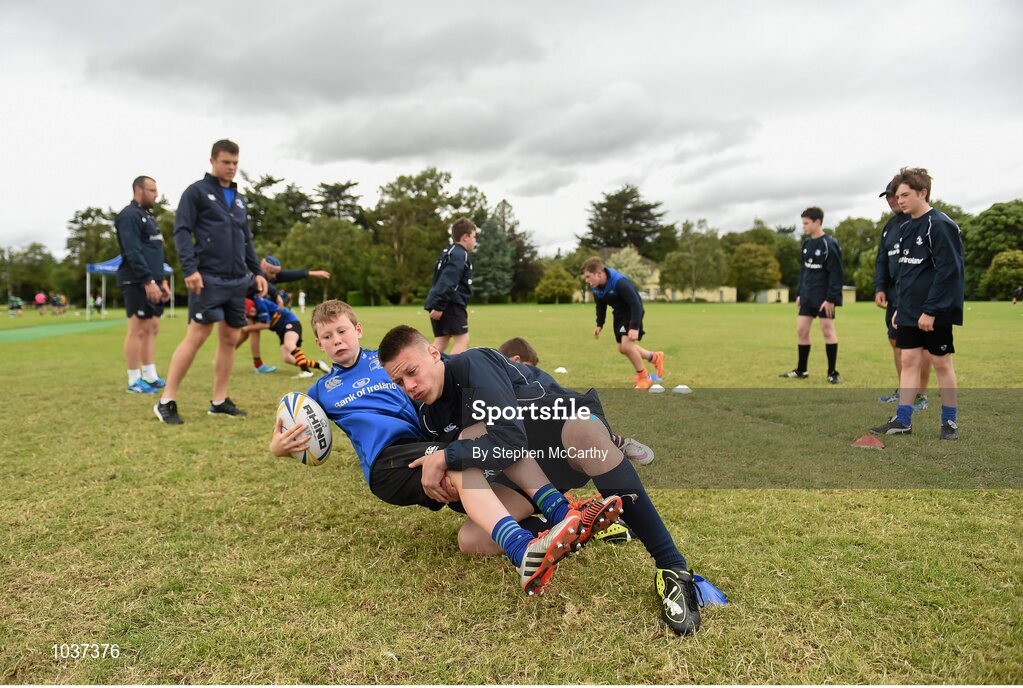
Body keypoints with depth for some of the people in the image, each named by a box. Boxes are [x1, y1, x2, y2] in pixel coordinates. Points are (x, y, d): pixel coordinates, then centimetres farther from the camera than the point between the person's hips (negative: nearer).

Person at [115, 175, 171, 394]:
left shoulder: (147, 216, 21)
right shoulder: (129, 215, -9)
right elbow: (133, 253, -19)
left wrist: (162, 280, 17)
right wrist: (148, 281, -23)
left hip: (152, 282, 10)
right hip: (137, 283, -10)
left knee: (152, 329, 10)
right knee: (138, 330, -6)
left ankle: (150, 376, 15)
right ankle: (134, 381, -1)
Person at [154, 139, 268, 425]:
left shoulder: (238, 198, 20)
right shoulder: (196, 191, 1)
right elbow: (182, 231, -6)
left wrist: (257, 271, 16)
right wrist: (189, 268, -17)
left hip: (237, 280, 7)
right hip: (208, 278, -7)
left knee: (229, 339, 6)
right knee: (196, 336, -10)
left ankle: (219, 401, 14)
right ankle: (166, 401, -1)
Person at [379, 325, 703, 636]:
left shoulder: (473, 364, -22)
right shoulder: (429, 417, 2)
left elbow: (512, 439, -33)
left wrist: (445, 457, -29)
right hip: (528, 467, 7)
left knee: (584, 433, -45)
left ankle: (673, 569, -38)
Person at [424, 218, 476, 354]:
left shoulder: (449, 253, 22)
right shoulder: (460, 255, -11)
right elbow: (447, 282, -21)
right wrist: (439, 306, -25)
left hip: (442, 305, 10)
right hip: (451, 304, -10)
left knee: (440, 342, 9)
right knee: (462, 340, -9)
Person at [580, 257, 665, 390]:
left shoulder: (619, 282, -34)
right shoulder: (596, 287, -11)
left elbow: (636, 304, -32)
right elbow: (601, 306, 9)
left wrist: (634, 327, -35)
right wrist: (599, 325, 5)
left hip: (632, 313, -8)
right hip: (619, 314, 8)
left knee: (626, 345, -20)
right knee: (622, 349, 12)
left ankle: (644, 378, 1)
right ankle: (655, 358, 33)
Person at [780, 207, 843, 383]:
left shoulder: (829, 244, -14)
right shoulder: (806, 243, 9)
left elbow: (836, 274, -16)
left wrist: (831, 298, -19)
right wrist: (799, 293, 14)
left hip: (824, 297, -7)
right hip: (807, 296, 7)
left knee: (828, 330, -2)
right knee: (801, 330, 7)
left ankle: (832, 372, 7)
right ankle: (801, 370, 18)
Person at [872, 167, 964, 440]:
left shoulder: (940, 225, -13)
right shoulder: (907, 227, 12)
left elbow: (948, 271, -17)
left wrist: (931, 310, -20)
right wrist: (899, 307, 15)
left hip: (935, 313, -7)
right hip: (909, 312, 7)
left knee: (942, 363, 4)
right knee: (909, 362, 7)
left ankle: (950, 421, 17)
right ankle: (903, 421, 12)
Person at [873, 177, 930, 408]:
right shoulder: (890, 226, 15)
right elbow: (881, 261, 17)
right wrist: (879, 288, 5)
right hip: (894, 296, 8)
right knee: (896, 342, 13)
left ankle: (921, 395, 10)